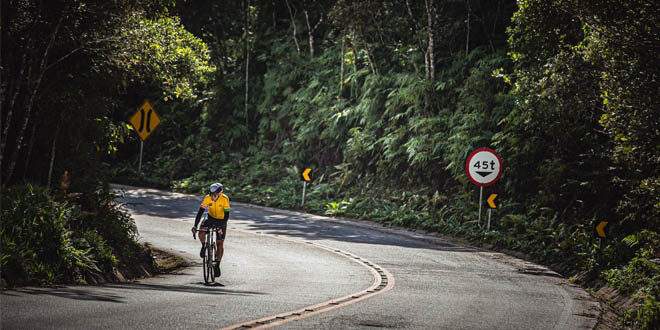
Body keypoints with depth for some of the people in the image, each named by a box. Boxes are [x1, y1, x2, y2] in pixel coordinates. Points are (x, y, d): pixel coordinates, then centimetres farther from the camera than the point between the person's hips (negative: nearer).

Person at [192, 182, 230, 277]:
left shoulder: (224, 199, -27)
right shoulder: (207, 198, -22)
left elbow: (226, 215, -27)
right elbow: (200, 212, -22)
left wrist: (221, 227, -39)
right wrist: (195, 226, -31)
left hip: (221, 220, -2)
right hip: (211, 218, 2)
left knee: (220, 243, -7)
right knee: (201, 232, -27)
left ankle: (217, 265, 5)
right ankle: (204, 246, 4)